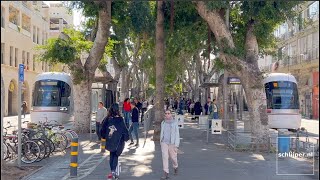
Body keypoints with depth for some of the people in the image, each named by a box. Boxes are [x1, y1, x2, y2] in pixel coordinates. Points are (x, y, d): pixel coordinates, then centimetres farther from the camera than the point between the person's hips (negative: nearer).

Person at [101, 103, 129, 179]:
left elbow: (103, 130, 2)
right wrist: (126, 138, 4)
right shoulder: (120, 119, -15)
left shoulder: (107, 119, -5)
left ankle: (112, 171, 20)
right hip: (118, 142, -3)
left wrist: (104, 137, 18)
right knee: (115, 156, 8)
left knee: (112, 156, 16)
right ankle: (113, 171, -4)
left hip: (110, 141, 3)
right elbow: (124, 130, -11)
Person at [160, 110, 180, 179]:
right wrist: (161, 143, 15)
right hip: (164, 143, 2)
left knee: (173, 157, 10)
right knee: (165, 157, -9)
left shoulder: (175, 123, -8)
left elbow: (177, 134, -9)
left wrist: (176, 145, -14)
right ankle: (166, 174, -7)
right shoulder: (163, 123, 4)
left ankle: (175, 167, 41)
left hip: (172, 143, -2)